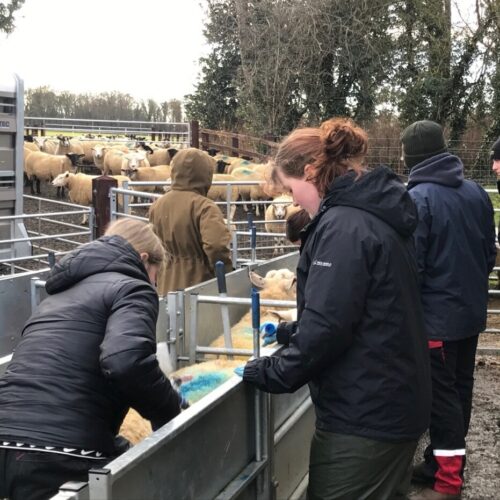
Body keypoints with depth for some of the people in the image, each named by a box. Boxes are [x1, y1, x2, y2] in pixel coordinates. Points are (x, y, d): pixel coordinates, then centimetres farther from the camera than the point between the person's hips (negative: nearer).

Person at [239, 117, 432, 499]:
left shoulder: (344, 225, -20)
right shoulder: (374, 212, 11)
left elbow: (328, 326, -24)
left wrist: (273, 373, -11)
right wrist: (297, 334, 17)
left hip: (363, 413, -10)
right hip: (395, 400, 10)